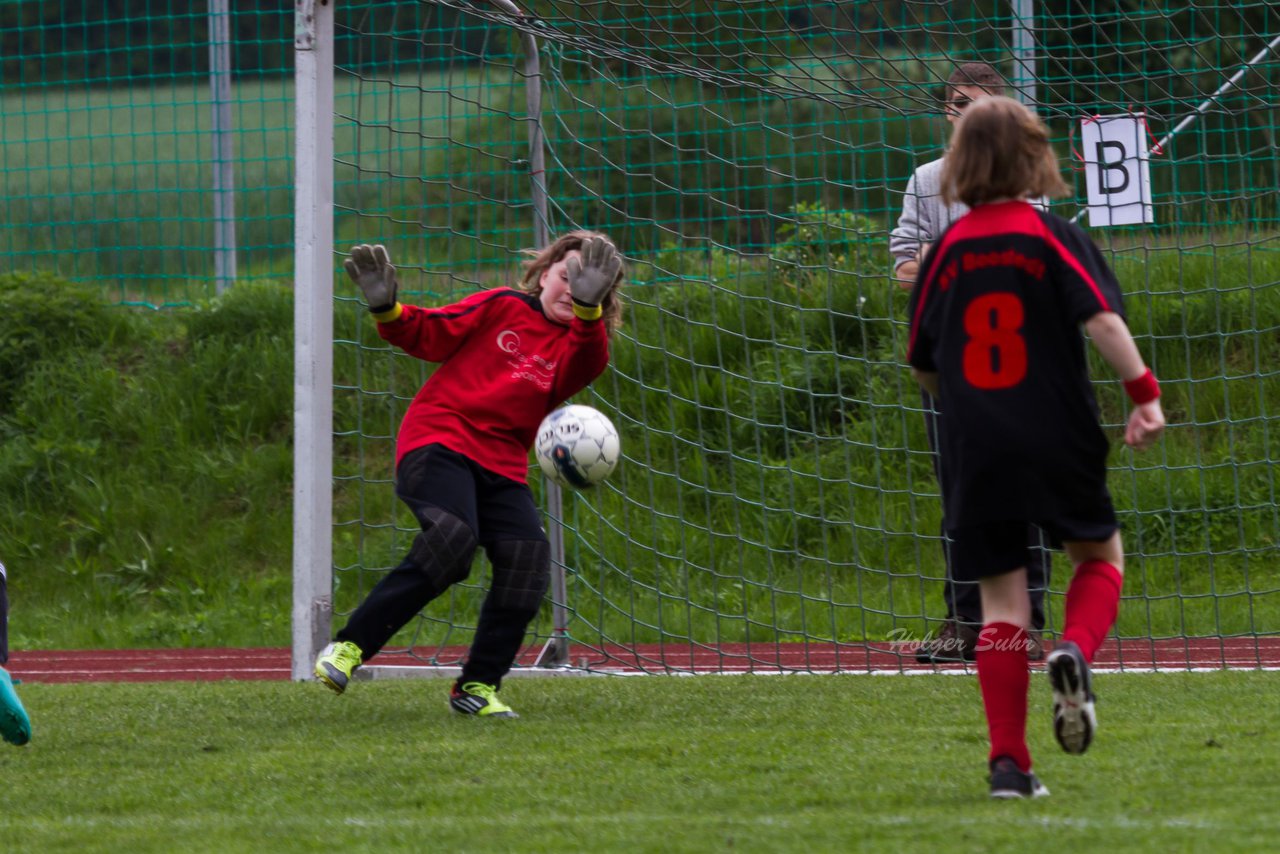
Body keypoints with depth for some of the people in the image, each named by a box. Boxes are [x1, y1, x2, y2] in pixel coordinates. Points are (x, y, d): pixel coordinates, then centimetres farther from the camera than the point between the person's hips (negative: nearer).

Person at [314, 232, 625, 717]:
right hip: (439, 440, -4)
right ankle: (349, 647, -22)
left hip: (501, 467, 4)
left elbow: (587, 366, -11)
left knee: (528, 558, -16)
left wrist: (587, 308, -30)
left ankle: (477, 687, -2)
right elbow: (427, 335, 10)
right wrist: (386, 308, -9)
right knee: (452, 539, -29)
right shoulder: (502, 309, 9)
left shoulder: (577, 346, 13)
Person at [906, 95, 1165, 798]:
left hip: (974, 450, 2)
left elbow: (923, 364, 11)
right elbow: (1101, 318, -17)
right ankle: (1075, 650, -11)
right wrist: (1145, 392, -12)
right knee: (1099, 556, 19)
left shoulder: (947, 249, 5)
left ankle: (1008, 760, -1)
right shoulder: (1053, 235, -4)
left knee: (1001, 605, 5)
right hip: (1057, 442, -2)